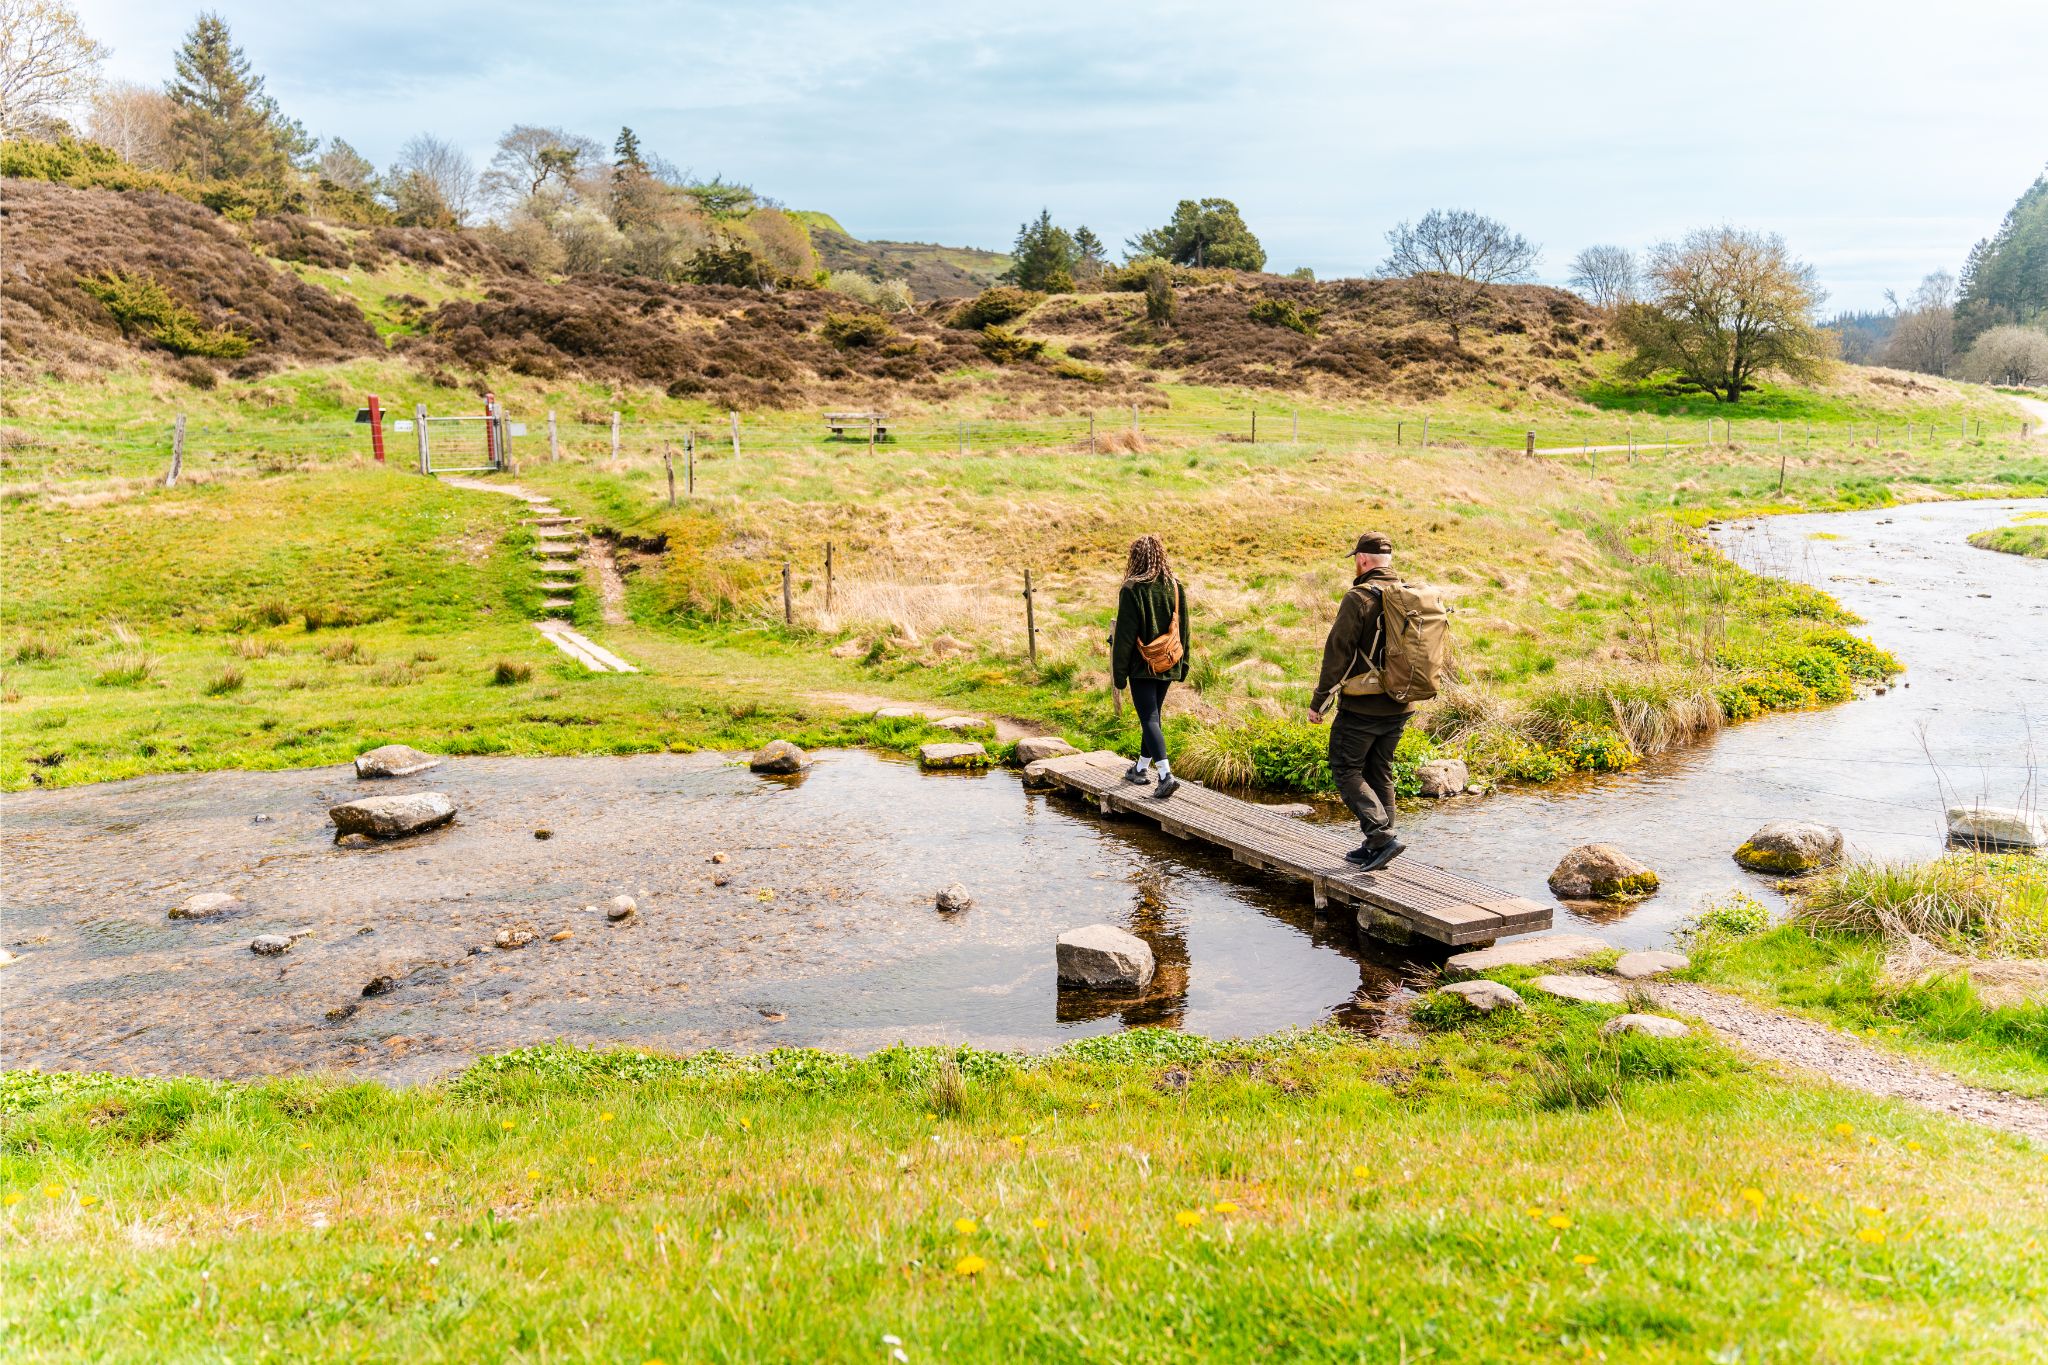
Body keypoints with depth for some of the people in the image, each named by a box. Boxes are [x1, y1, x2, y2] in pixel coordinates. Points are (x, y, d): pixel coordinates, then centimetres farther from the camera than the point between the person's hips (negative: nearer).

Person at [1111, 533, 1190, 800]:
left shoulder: (1132, 590, -13)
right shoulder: (1176, 587, 3)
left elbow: (1124, 633, -11)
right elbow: (1184, 629, 9)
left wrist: (1119, 671, -5)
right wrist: (1182, 664, 18)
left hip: (1142, 666, -6)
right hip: (1169, 666, 6)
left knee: (1149, 718, -6)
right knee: (1152, 715, 19)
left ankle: (1166, 775, -19)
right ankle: (1142, 768, 32)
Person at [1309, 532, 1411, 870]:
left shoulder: (1359, 597, -15)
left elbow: (1338, 652, -16)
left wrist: (1319, 700, -9)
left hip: (1362, 706, -7)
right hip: (1400, 706, 7)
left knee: (1346, 771, 3)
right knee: (1380, 772, 16)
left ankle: (1382, 836, -11)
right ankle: (1374, 849, 20)